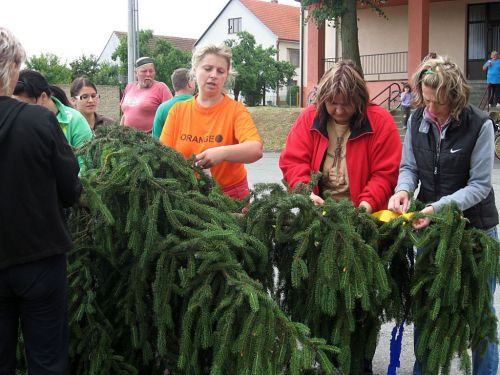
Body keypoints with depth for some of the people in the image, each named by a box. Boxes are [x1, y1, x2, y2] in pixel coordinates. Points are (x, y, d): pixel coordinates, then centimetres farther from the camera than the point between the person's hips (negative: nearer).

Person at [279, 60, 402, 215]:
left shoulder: (381, 121, -4)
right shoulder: (308, 118, 2)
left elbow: (385, 173, -5)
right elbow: (292, 161, 0)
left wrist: (368, 204, -19)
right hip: (315, 211, 2)